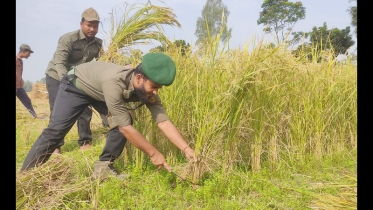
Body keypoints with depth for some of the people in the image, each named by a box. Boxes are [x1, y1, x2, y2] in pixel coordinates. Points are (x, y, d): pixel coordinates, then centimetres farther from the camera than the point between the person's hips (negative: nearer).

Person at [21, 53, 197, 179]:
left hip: (100, 92, 6)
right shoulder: (114, 82, -46)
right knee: (56, 129, -10)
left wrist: (187, 149, -34)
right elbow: (126, 128, -42)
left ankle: (103, 166, 0)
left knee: (123, 121, -13)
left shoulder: (147, 88, -25)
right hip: (76, 85, -5)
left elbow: (164, 122, -26)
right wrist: (153, 153, -36)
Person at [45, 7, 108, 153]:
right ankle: (55, 146, 7)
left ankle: (85, 142, 14)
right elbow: (59, 64, -30)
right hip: (57, 77, -5)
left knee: (85, 109, 1)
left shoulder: (98, 43, -7)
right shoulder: (68, 39, -24)